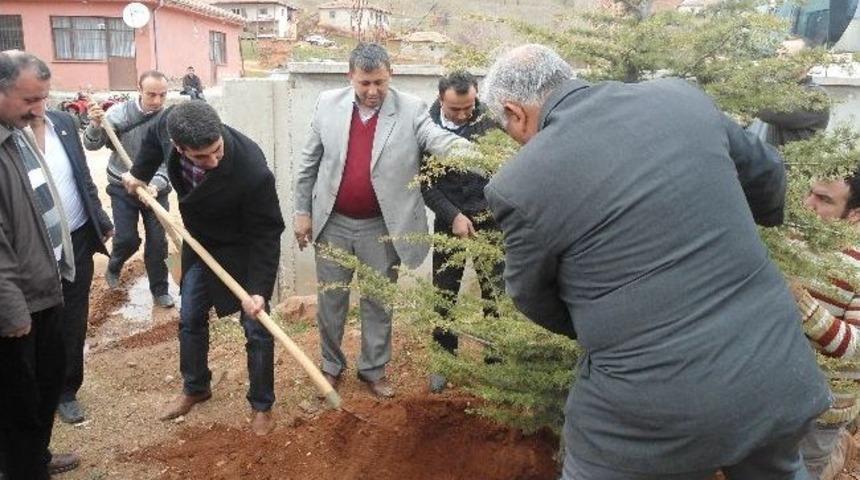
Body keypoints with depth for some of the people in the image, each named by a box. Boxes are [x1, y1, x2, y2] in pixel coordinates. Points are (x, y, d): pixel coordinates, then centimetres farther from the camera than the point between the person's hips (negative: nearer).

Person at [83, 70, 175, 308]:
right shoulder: (120, 112, -13)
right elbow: (92, 145, -8)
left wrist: (157, 184, -31)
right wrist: (95, 125, -29)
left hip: (155, 188, 1)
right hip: (123, 188, 0)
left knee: (158, 241, 3)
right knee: (127, 239, -1)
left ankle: (159, 290, 21)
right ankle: (114, 267, 34)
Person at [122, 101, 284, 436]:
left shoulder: (252, 170, -39)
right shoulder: (172, 130, -25)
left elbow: (266, 233, -28)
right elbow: (153, 137, 3)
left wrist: (259, 289, -30)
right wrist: (139, 174, 6)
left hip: (243, 251, -5)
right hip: (199, 244, 5)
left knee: (257, 330, 1)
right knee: (190, 320, 16)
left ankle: (261, 405, 21)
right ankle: (195, 388, 38)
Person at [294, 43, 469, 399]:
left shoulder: (411, 110, -9)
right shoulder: (328, 104, -3)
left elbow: (439, 140, -23)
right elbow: (309, 162, 4)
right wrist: (303, 211, 3)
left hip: (381, 227, -1)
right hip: (332, 223, 2)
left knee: (378, 302, 13)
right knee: (330, 299, 15)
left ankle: (374, 369, 32)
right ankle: (331, 366, 35)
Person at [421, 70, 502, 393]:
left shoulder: (490, 119, -7)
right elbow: (425, 181, -5)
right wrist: (453, 215, -13)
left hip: (491, 220, 0)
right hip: (450, 220, 1)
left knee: (496, 291, 5)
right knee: (445, 292, 8)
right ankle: (443, 360, 25)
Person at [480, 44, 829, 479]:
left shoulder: (520, 184, -12)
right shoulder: (680, 97, 1)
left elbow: (532, 297, 4)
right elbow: (765, 173, 17)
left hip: (654, 409, -4)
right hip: (778, 376, 5)